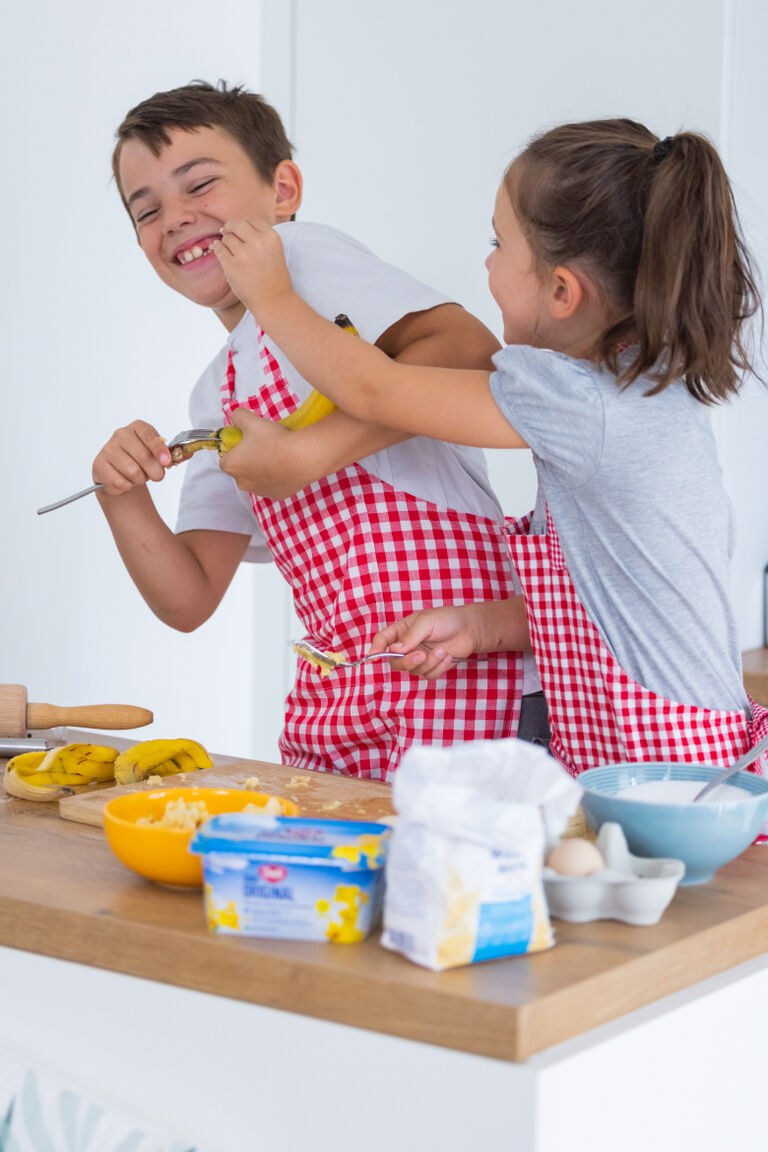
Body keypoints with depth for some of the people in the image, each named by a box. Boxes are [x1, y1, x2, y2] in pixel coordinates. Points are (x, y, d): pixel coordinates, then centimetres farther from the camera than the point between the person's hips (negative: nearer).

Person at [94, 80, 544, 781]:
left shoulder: (301, 254, -4)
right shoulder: (217, 394, 19)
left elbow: (471, 349, -22)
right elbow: (190, 599, 17)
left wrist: (305, 454, -20)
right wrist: (125, 501, 0)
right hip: (330, 693, 9)